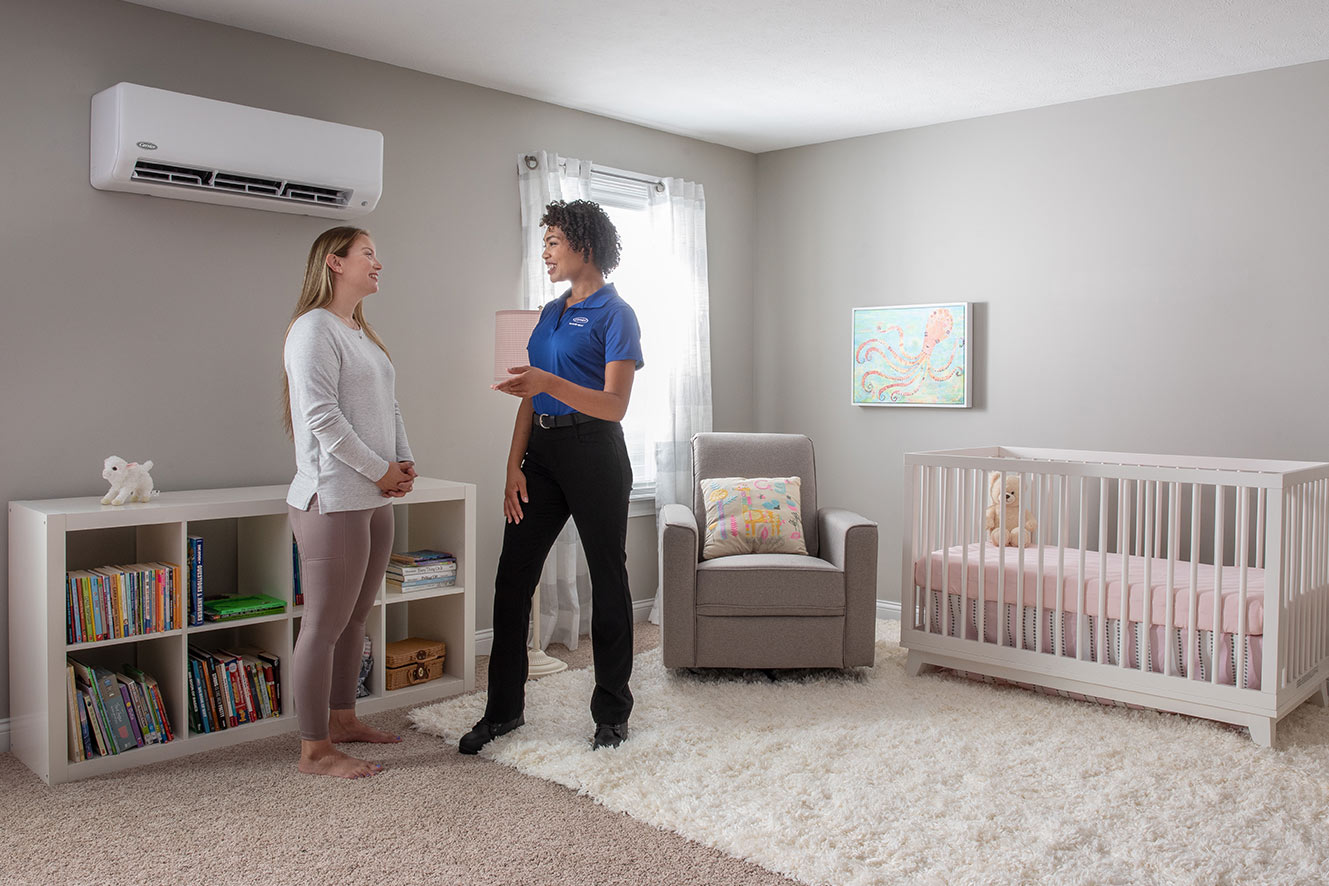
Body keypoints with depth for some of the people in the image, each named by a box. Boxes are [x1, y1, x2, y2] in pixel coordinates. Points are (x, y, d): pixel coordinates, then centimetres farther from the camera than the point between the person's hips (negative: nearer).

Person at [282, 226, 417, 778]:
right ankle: (314, 749, 6)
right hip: (332, 499, -9)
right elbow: (323, 417, -18)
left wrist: (405, 462, 5)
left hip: (375, 499, 9)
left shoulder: (363, 333, 19)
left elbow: (389, 407, 20)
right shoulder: (314, 329, -10)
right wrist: (380, 470, -13)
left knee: (354, 618, 17)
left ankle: (342, 718, 30)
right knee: (324, 625, -3)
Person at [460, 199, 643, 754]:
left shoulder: (614, 314, -6)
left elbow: (615, 404, -15)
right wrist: (514, 465, 4)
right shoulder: (550, 313, 16)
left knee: (607, 581, 3)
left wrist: (549, 383, -29)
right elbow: (532, 397, 14)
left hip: (593, 452, -7)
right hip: (542, 453, 7)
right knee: (512, 577, 5)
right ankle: (503, 710, 18)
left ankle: (612, 713, 16)